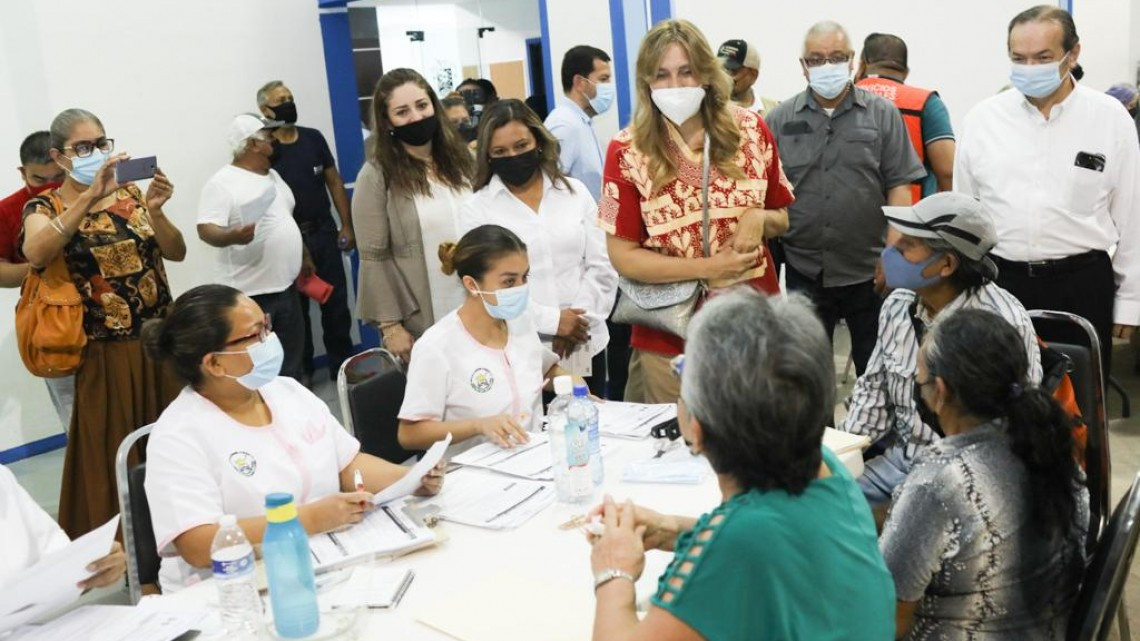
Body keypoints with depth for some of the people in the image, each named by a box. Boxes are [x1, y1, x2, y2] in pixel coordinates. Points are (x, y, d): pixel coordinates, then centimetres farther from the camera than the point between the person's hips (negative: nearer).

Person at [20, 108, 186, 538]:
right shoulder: (44, 207, -3)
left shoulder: (130, 192, 7)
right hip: (106, 356, -3)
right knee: (113, 461, 4)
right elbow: (35, 254, -25)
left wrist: (154, 212, -20)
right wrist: (90, 196, -33)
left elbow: (176, 253, 0)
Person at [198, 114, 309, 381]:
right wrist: (233, 236, -41)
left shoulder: (272, 175, 13)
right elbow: (206, 230, -22)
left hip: (287, 286, 8)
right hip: (251, 293, -8)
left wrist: (304, 256, 26)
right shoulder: (222, 183, -13)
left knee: (293, 361, 16)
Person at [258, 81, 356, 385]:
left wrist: (347, 225, 6)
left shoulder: (313, 138, 6)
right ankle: (301, 370, 20)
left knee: (336, 303, 7)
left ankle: (342, 365, 20)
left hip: (324, 232, 3)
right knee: (296, 308, 8)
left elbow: (334, 182, 9)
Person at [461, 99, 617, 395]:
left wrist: (576, 325, -9)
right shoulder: (476, 210, -1)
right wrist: (553, 321, -14)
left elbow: (601, 267, 3)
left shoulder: (575, 192, 7)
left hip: (585, 346, 3)